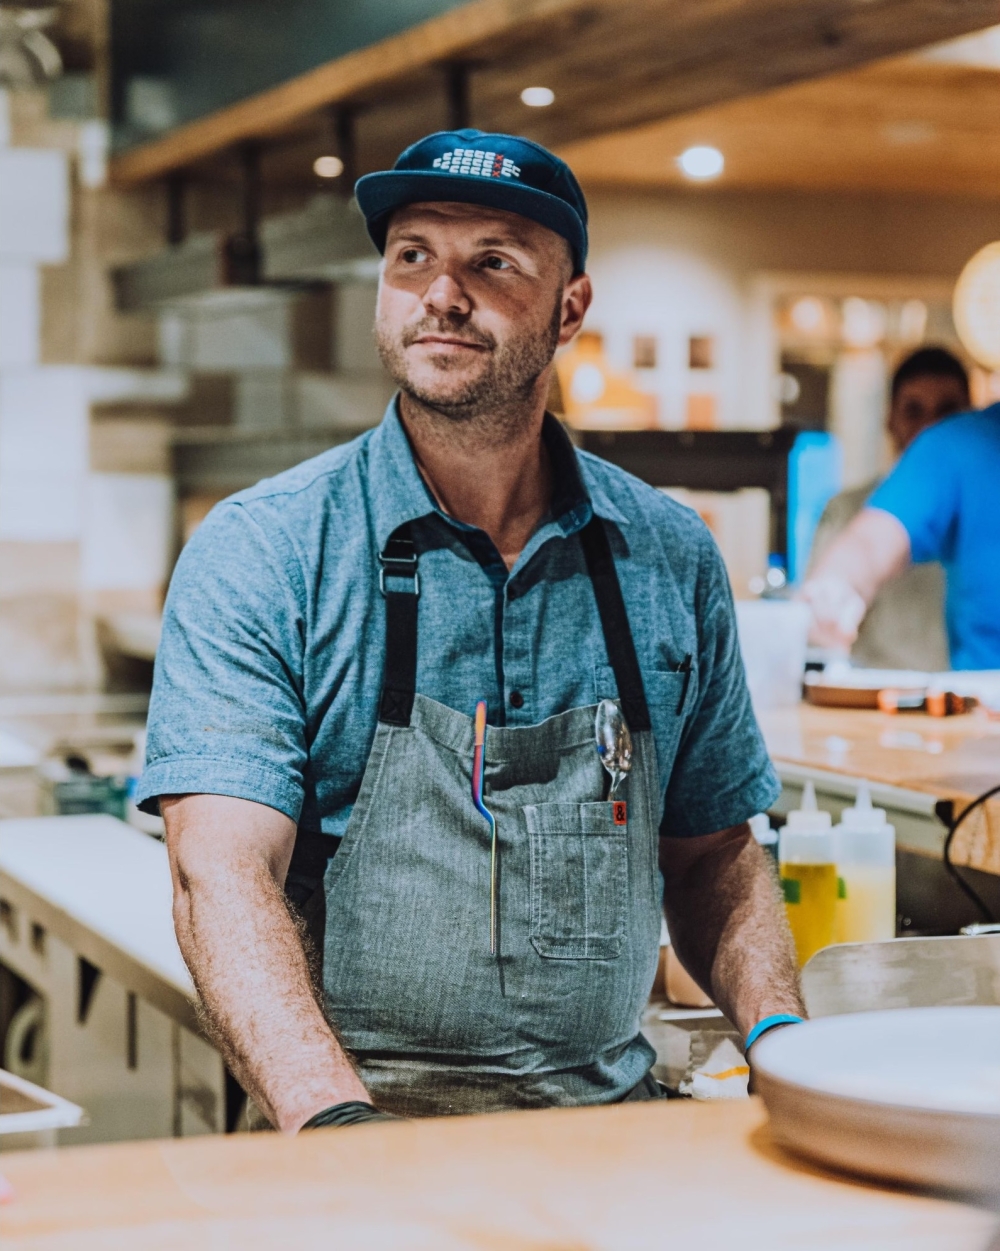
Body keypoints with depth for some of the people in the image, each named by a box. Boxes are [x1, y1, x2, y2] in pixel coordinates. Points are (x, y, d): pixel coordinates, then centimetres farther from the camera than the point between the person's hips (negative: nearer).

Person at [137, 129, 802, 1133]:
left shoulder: (671, 560, 8)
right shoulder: (257, 553, -4)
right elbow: (222, 876, -14)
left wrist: (783, 1039, -1)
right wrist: (335, 1120, -30)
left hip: (614, 1116, 3)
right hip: (365, 1129, -2)